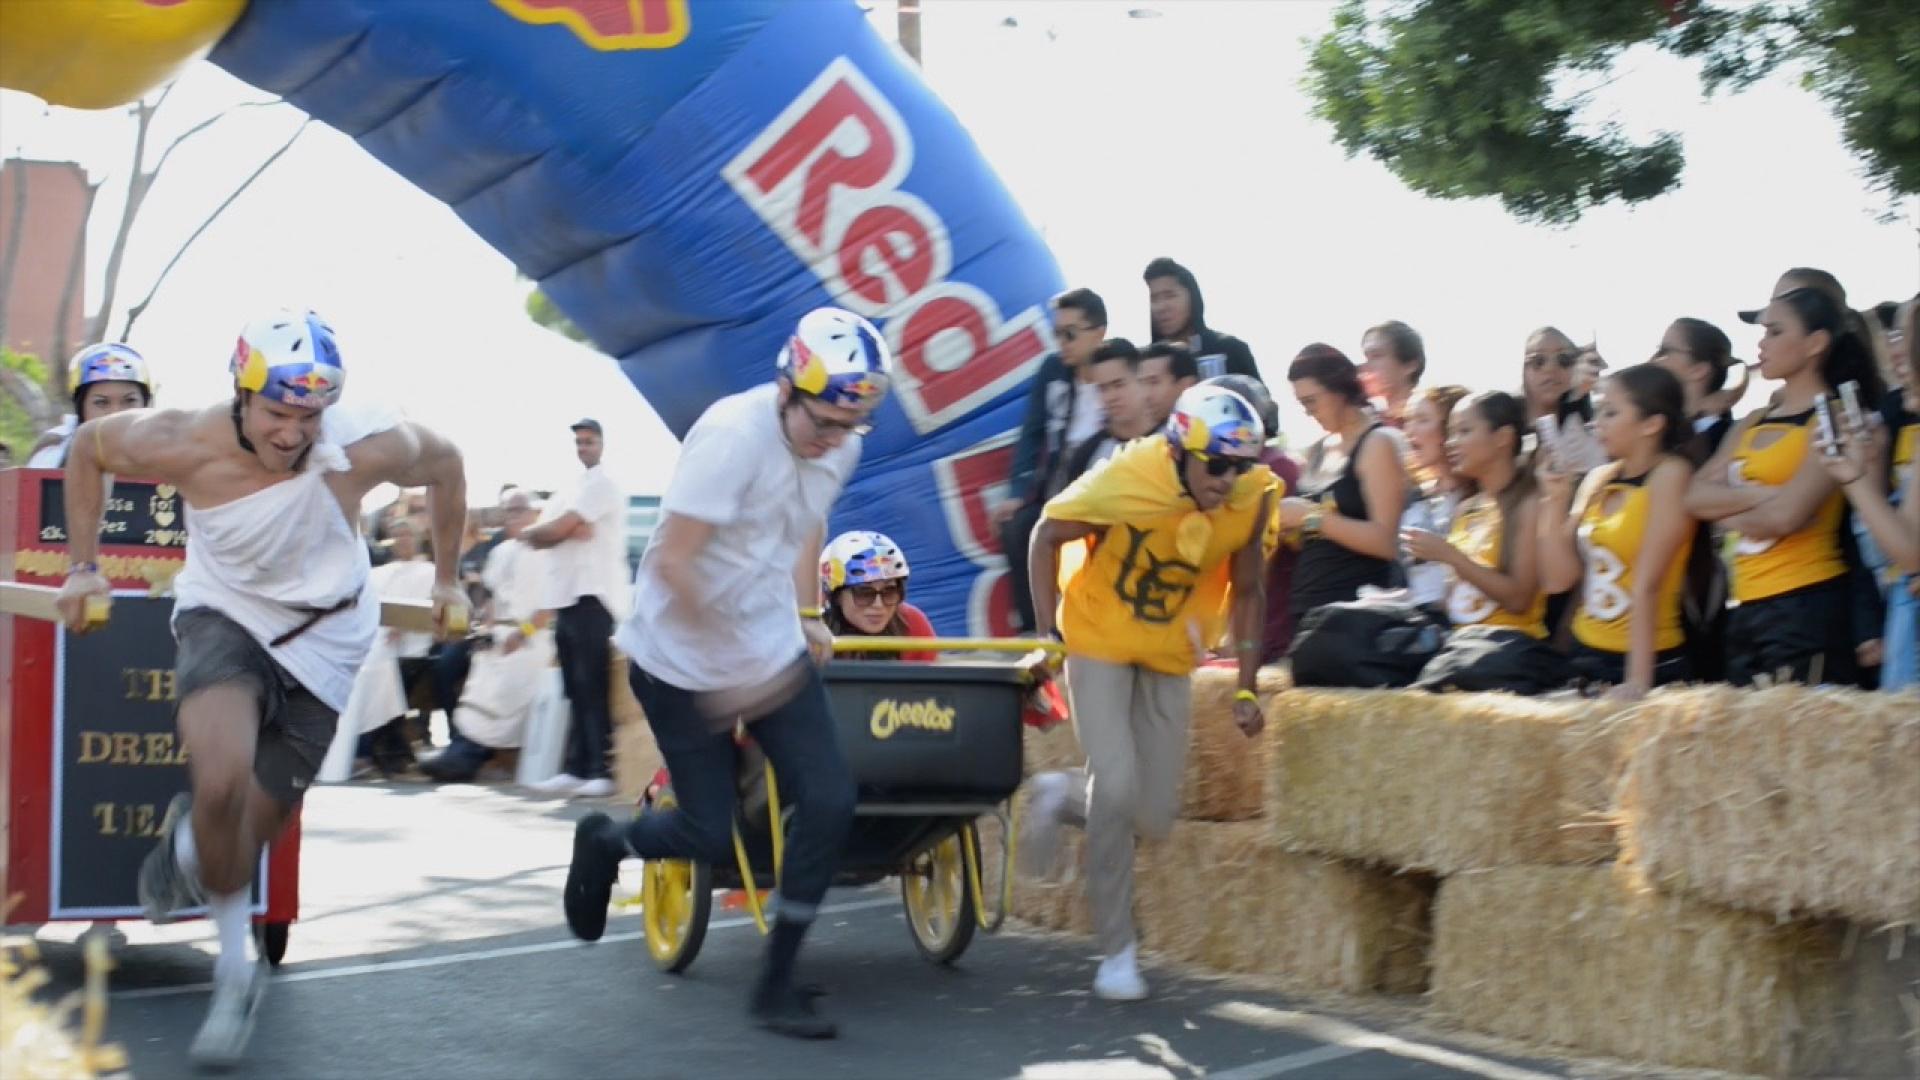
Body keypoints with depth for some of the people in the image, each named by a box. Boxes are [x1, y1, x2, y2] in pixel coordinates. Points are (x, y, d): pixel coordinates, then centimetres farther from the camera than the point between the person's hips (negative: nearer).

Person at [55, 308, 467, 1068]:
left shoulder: (366, 448, -26)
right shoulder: (184, 445, -24)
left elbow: (445, 465, -3)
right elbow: (88, 446, -2)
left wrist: (446, 578, 6)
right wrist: (85, 564, 1)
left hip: (320, 644, 1)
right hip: (225, 618, -1)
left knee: (238, 848, 3)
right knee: (221, 783, -30)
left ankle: (186, 844, 44)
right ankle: (235, 971, -4)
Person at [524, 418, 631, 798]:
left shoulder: (601, 483, -6)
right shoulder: (571, 490, 23)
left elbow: (550, 533, -13)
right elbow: (536, 539, 11)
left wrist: (547, 529, 8)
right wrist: (566, 529, -8)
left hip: (593, 597, -9)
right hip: (567, 597, 9)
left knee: (594, 689, -12)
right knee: (577, 691, 8)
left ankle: (603, 771, -13)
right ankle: (576, 769, 9)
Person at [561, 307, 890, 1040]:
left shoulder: (841, 447, -6)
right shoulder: (734, 434, -27)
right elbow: (672, 563, -27)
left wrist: (807, 614, 12)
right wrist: (730, 666, -25)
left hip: (774, 652, 6)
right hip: (683, 660, -6)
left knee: (830, 802, -8)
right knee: (711, 835, 0)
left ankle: (777, 984, 6)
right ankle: (604, 843, 34)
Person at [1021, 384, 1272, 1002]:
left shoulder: (1254, 498, -16)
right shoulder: (1124, 482, -26)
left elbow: (1246, 591, -2)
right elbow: (1047, 537, -10)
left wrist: (1246, 689, -2)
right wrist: (1048, 636, -13)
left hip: (1169, 654, 4)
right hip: (1099, 642, -4)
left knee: (1154, 818, 0)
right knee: (1117, 787, -18)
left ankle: (1063, 797, 33)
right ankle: (1116, 952, -2)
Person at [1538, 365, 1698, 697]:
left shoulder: (1669, 473, -11)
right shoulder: (1598, 479, 7)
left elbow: (1646, 584, -19)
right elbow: (1559, 579, 3)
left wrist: (1637, 681, -23)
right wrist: (1554, 501, -6)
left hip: (1651, 663, -6)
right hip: (1587, 657, 6)